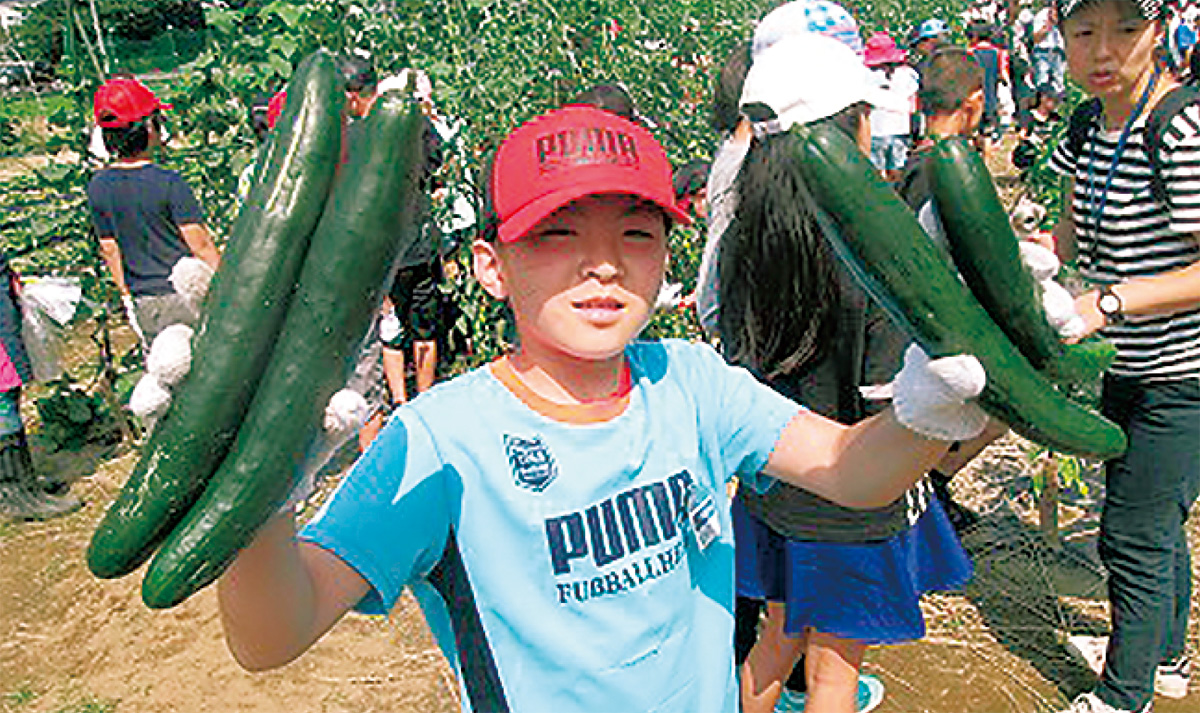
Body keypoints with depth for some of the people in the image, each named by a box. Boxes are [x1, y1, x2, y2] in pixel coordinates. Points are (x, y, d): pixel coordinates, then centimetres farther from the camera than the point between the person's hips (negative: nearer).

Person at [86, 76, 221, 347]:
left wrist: (127, 296, 18)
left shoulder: (98, 187, -2)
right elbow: (200, 244, -16)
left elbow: (109, 250, 7)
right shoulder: (168, 183, -19)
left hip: (145, 305, 5)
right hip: (185, 295, -5)